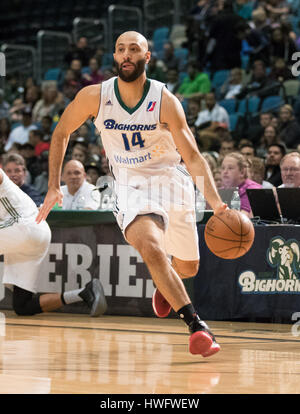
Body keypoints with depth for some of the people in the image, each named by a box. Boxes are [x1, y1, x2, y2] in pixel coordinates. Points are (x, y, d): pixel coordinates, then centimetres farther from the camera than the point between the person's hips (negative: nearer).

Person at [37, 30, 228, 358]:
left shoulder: (165, 101, -16)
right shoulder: (94, 97, -12)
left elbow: (193, 157, -17)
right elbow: (60, 134, 6)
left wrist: (216, 203, -30)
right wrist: (53, 187, 1)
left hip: (171, 179, 1)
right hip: (130, 186, -1)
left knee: (188, 267, 14)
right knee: (151, 248, -31)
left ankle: (164, 284, 53)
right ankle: (196, 326, -29)